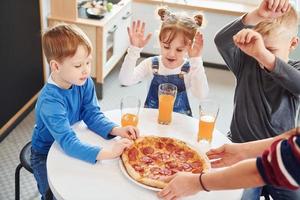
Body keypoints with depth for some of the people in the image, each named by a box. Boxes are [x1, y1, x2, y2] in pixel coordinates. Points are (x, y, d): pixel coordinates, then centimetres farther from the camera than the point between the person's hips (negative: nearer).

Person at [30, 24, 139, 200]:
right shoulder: (49, 101, -34)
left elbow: (92, 114, -10)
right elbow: (68, 142, -39)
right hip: (46, 155, -5)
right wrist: (107, 153, -50)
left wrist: (116, 130, -29)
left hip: (71, 144, 5)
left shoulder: (84, 83, -15)